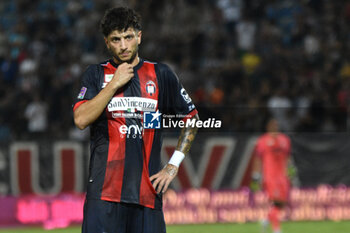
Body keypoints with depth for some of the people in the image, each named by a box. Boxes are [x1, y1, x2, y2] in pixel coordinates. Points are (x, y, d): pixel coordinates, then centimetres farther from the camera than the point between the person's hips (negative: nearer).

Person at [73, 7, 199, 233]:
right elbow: (81, 119, -6)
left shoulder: (161, 74, 11)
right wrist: (115, 84, -8)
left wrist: (173, 165, 10)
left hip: (147, 191, 2)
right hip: (105, 190, -2)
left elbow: (192, 118, 19)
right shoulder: (96, 75, 9)